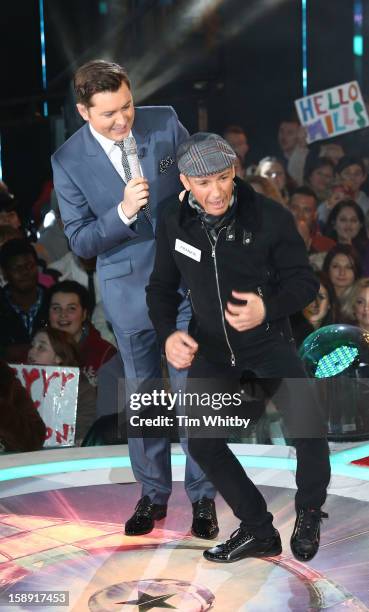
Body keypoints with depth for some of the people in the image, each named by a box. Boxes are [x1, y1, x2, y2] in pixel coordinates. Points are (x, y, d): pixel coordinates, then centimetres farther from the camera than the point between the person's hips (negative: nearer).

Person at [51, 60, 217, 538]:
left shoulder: (165, 122, -8)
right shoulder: (69, 161, -10)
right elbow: (80, 241, -9)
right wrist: (122, 212, -25)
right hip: (128, 290, 0)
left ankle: (202, 496, 18)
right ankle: (153, 493, 29)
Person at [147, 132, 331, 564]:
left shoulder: (270, 217, -19)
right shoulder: (175, 223, -10)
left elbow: (305, 281, -14)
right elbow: (161, 286, 2)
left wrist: (268, 308, -34)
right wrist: (168, 333, -18)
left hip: (266, 338, -3)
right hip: (211, 345, 4)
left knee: (309, 425, -24)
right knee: (201, 441, 1)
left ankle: (309, 512, 6)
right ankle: (259, 532, 21)